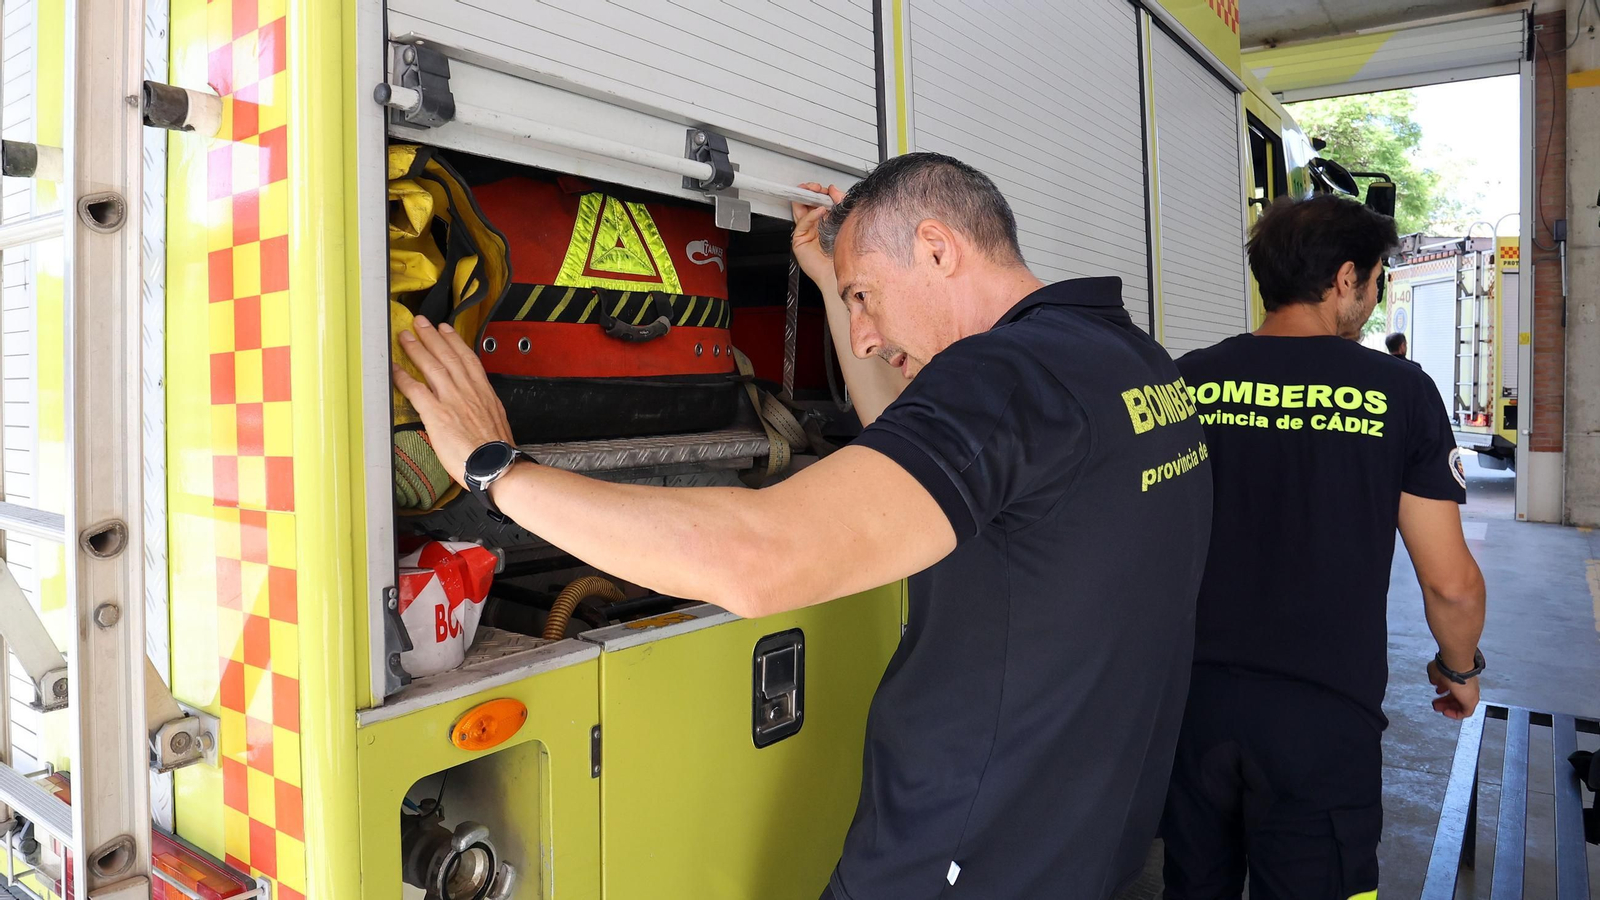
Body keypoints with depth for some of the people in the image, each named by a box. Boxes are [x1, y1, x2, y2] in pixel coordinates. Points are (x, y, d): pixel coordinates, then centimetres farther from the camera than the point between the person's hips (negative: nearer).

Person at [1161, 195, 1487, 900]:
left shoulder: (1187, 381, -2)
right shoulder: (1398, 390, -6)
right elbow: (1453, 584, -3)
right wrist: (1459, 669, 18)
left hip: (1192, 701, 3)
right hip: (1323, 717, -2)